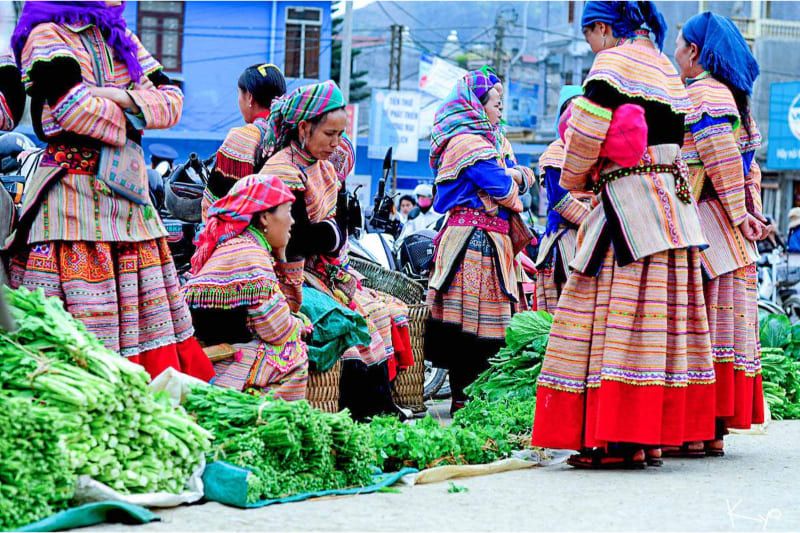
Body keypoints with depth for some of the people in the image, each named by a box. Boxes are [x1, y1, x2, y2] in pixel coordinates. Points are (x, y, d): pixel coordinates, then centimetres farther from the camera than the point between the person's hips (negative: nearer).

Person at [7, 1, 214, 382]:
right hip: (73, 193, -8)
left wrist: (125, 98, -7)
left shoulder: (120, 38, 18)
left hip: (127, 192, 8)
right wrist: (130, 121, -2)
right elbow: (74, 106, -18)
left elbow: (171, 100, 11)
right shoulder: (47, 35, -4)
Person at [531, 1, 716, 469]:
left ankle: (622, 440, -12)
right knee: (661, 316, 7)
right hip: (675, 202, 8)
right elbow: (674, 139, 17)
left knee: (619, 315, -8)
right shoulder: (667, 69, 19)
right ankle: (655, 437, 9)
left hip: (629, 205, -8)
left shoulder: (614, 62, -6)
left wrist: (576, 179, 3)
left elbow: (587, 128, -15)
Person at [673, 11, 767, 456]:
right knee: (726, 324, 7)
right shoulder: (732, 97, 20)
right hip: (731, 239, 9)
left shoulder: (701, 94, -9)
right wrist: (751, 213, 9)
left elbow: (723, 160, -18)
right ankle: (715, 431, 9)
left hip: (707, 227, -9)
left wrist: (740, 215, -15)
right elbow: (749, 168, 16)